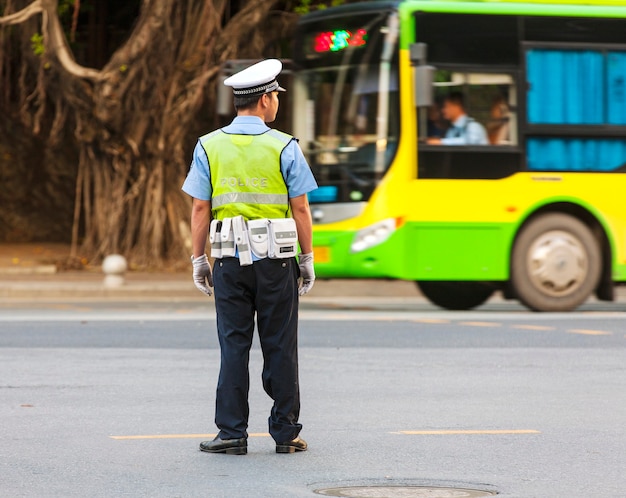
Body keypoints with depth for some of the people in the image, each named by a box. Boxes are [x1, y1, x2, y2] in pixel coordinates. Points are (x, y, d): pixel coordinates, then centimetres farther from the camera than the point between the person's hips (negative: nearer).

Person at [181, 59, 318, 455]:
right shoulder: (284, 147, -3)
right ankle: (286, 433, 9)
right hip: (276, 259, -1)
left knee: (233, 346, 4)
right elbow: (301, 208, -3)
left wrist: (199, 260, 6)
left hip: (230, 259, 2)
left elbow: (200, 208, 0)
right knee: (280, 347, 5)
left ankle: (232, 433, 1)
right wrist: (308, 259, 5)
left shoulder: (209, 147, 2)